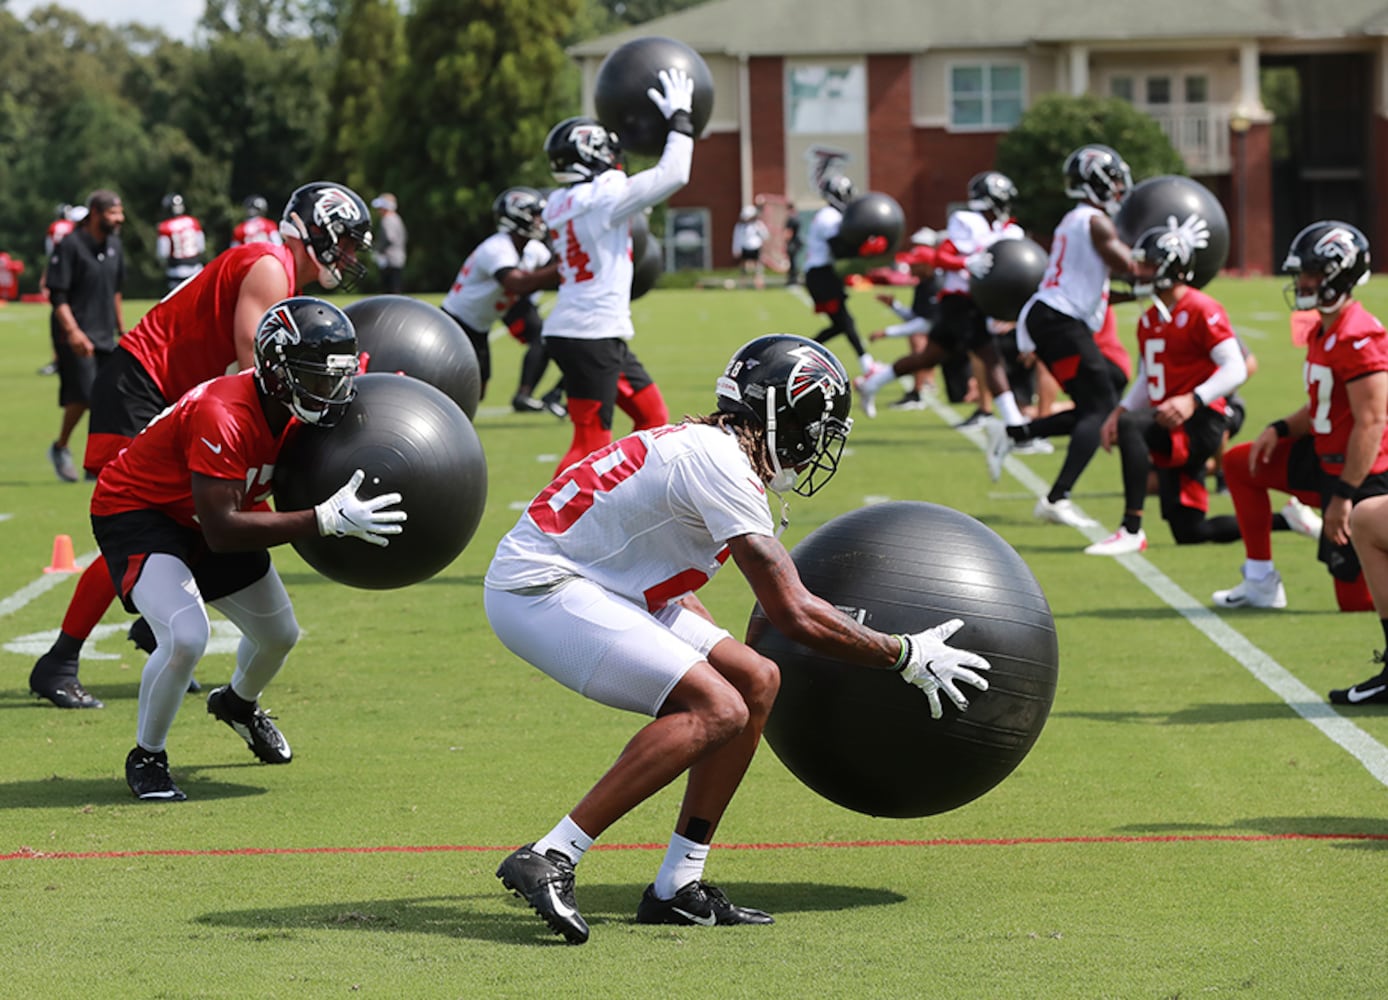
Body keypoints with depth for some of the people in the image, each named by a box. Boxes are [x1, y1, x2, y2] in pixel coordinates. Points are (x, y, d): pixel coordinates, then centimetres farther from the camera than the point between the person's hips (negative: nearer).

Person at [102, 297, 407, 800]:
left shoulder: (298, 412, -13)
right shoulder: (222, 417, -38)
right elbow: (221, 532, -42)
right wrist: (326, 520, -46)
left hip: (201, 516, 8)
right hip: (135, 513, -8)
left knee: (280, 635, 16)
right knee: (185, 637, -28)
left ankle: (237, 704, 51)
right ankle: (146, 758, -3)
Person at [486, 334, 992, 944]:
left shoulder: (704, 446, 12)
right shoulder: (721, 464, -18)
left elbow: (670, 594, 25)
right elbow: (794, 616, -19)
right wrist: (907, 658, -8)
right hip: (537, 590, -10)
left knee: (755, 682, 6)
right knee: (717, 709, -21)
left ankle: (678, 888, 7)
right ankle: (549, 861, -21)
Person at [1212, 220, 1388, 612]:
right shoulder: (1322, 333, 9)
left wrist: (1343, 496, -25)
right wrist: (1281, 429, 0)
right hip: (1327, 458, 10)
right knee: (1239, 463, 16)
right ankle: (1261, 583, 18)